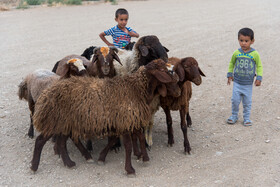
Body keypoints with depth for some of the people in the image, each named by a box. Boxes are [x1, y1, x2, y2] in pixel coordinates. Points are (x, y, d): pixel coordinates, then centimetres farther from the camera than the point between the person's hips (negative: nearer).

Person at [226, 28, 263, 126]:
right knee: (235, 100, 3)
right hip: (237, 83, 1)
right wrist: (230, 74, 9)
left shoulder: (255, 54, -9)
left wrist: (259, 78, -7)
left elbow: (259, 66, 0)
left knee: (247, 102, 9)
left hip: (248, 84, -1)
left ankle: (246, 118, 25)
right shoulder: (236, 53, -4)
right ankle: (234, 116, 23)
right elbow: (231, 63, 12)